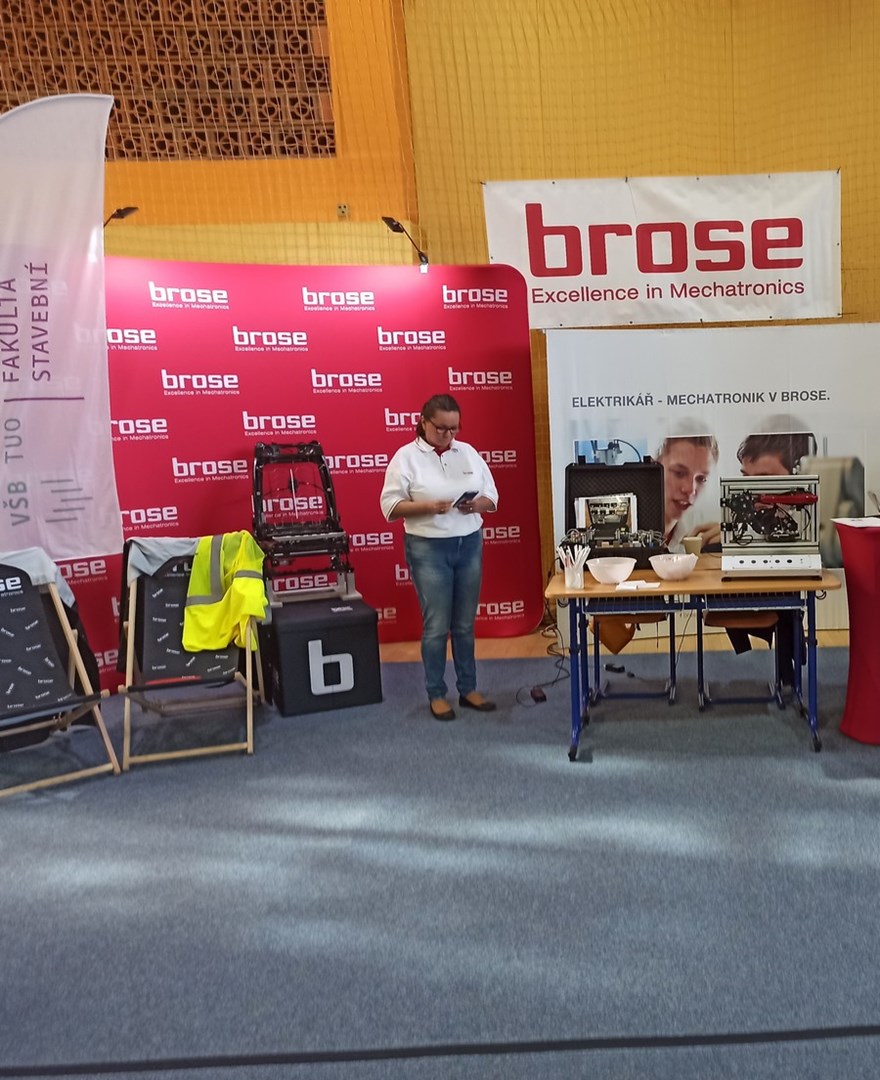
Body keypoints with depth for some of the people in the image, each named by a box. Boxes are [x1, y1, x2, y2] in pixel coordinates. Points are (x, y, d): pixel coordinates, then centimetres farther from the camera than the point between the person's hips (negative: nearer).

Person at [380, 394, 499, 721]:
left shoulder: (468, 452, 7)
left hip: (469, 545, 4)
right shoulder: (407, 456, -6)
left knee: (465, 623, 12)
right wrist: (429, 506, -23)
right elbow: (390, 506, -10)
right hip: (428, 549, -4)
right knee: (437, 626, 2)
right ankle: (436, 694, 16)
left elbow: (492, 497, 10)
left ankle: (468, 689, 25)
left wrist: (476, 504, -12)